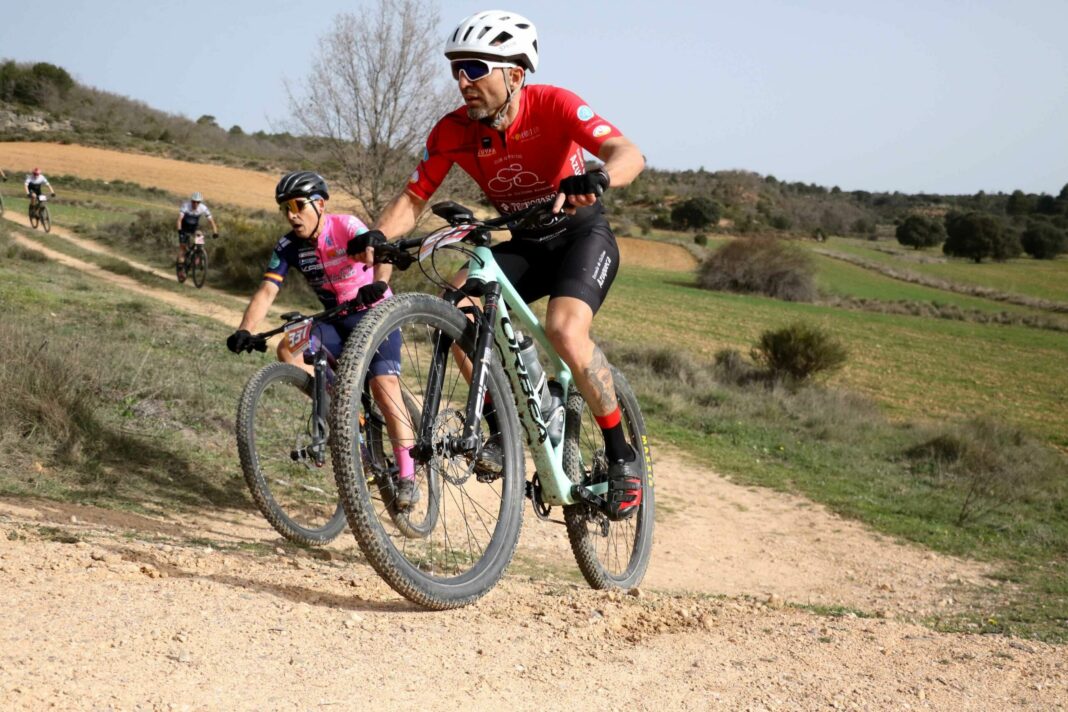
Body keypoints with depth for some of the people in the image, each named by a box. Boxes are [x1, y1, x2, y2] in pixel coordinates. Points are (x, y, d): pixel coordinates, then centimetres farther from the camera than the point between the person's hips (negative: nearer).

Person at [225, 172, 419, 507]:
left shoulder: (346, 226, -18)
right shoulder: (288, 247, -7)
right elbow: (267, 291, -15)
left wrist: (379, 282, -58)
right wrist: (244, 331, -32)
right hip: (335, 322, 5)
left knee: (384, 383, -24)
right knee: (288, 349, -23)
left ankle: (407, 476, -20)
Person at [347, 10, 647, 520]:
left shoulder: (552, 105, -23)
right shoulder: (453, 132, -11)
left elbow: (629, 154, -34)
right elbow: (414, 197, -7)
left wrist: (595, 179, -56)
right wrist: (378, 236, -28)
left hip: (583, 235, -4)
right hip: (524, 244, 5)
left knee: (565, 331, -31)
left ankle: (622, 455, -13)